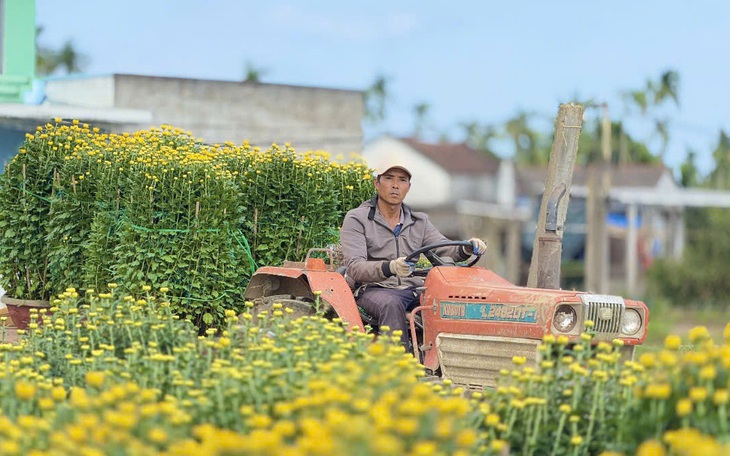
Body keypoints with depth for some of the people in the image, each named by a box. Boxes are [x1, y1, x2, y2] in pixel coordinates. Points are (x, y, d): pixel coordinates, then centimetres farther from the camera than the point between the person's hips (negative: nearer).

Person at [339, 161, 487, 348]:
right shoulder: (356, 219, 0)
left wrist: (466, 249, -19)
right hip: (372, 289, -5)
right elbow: (354, 268, -13)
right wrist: (389, 268, -33)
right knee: (391, 304, -38)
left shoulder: (419, 222, 18)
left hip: (412, 289, 5)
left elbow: (444, 250, 6)